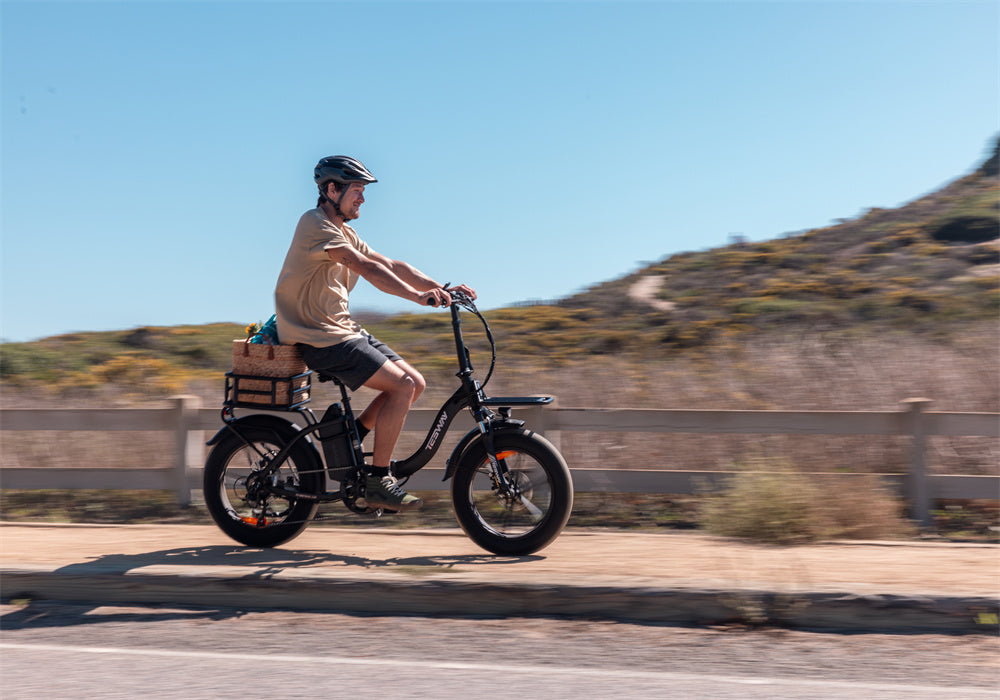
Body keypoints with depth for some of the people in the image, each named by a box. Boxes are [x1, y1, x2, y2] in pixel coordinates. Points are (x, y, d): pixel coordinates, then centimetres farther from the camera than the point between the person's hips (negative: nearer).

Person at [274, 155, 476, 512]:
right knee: (402, 386, -18)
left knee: (415, 382, 2)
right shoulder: (315, 224, -12)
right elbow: (366, 267, -25)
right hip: (322, 338, -9)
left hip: (344, 329, 9)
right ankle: (377, 482, -11)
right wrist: (417, 296, -34)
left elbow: (391, 265, 12)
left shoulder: (343, 232, 18)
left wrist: (443, 288, 1)